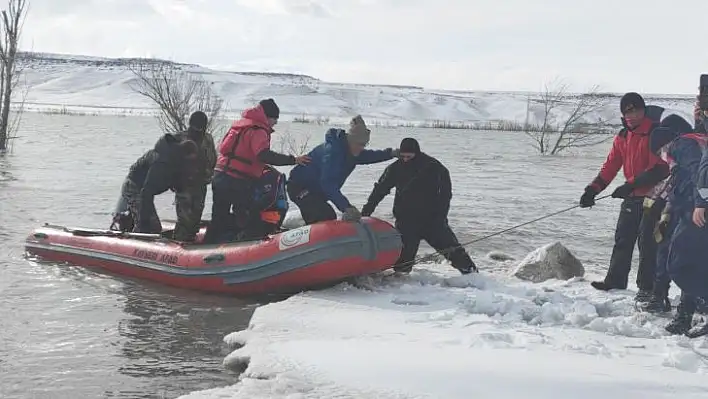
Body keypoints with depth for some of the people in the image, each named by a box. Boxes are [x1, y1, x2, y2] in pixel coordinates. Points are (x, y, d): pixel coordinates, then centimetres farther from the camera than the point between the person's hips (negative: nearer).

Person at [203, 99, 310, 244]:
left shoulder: (241, 124, 17)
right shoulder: (258, 131, -11)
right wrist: (292, 160, -26)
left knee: (219, 218, 17)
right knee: (241, 219, 0)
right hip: (238, 182, -9)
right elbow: (264, 155, -27)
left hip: (220, 175, 9)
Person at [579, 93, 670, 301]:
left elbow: (659, 168, -21)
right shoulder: (622, 137, 9)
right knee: (623, 238, 11)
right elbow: (610, 166, 7)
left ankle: (647, 287, 2)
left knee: (647, 241, -5)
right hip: (632, 197, 7)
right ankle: (615, 280, 21)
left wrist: (632, 184, -28)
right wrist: (593, 189, -4)